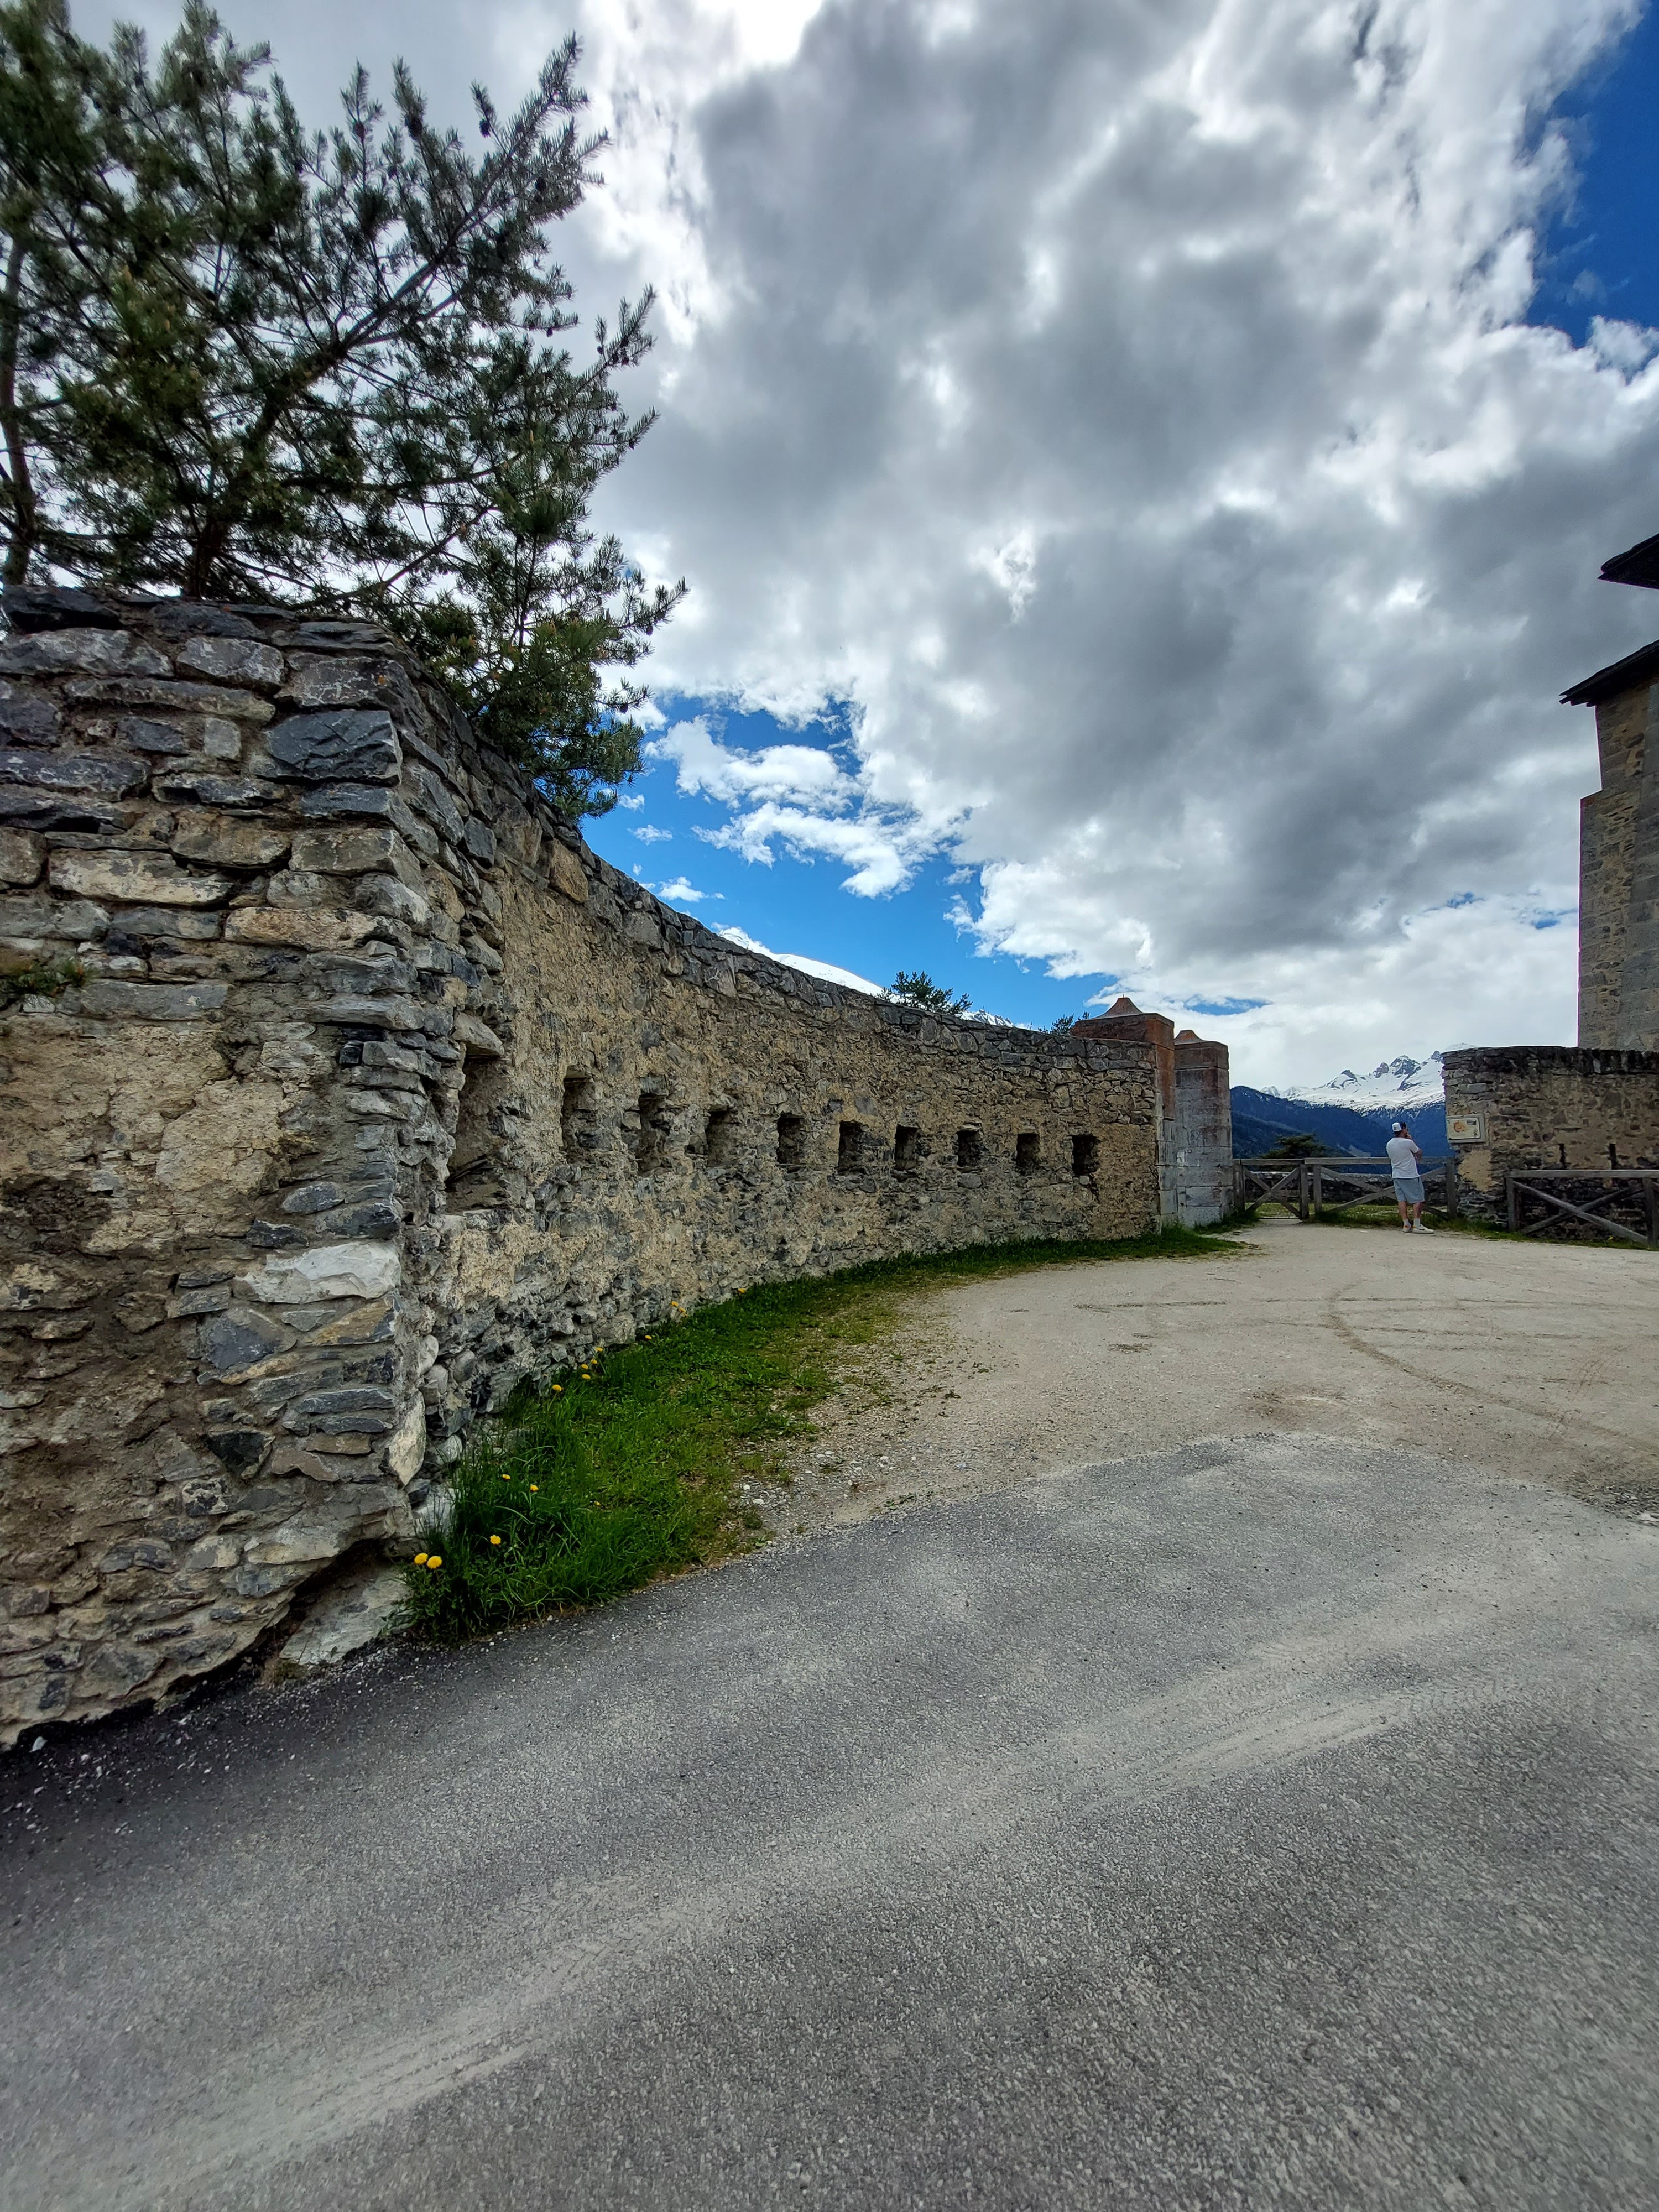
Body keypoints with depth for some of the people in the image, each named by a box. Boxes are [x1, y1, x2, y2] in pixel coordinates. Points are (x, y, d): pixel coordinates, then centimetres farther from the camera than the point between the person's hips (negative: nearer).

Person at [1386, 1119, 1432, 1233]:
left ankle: (1406, 1224, 5)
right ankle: (1417, 1225, -5)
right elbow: (1419, 1153, 2)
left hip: (1397, 1176, 6)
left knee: (1402, 1200, 5)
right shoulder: (1408, 1142, -13)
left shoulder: (1389, 1144, 6)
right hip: (1411, 1176, -6)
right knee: (1417, 1200, -1)